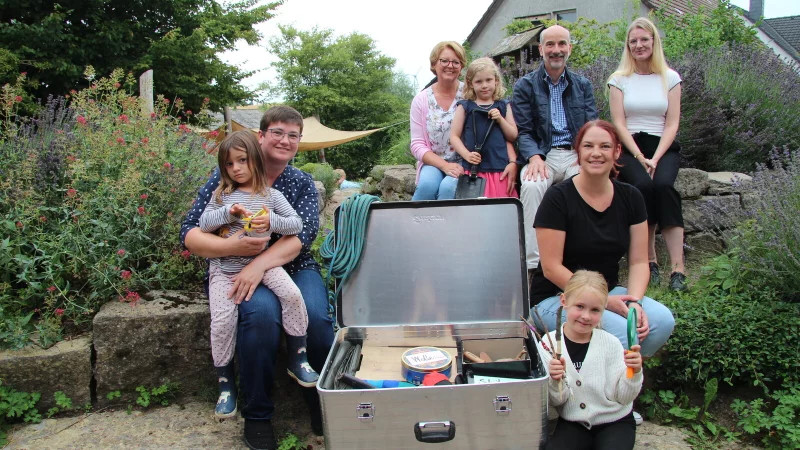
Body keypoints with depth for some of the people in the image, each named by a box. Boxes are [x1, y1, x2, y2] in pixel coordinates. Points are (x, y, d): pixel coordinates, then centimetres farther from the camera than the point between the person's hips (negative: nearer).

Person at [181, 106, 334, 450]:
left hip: (293, 267, 2)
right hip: (234, 271, -2)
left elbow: (304, 234, -11)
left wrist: (260, 263, -27)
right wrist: (231, 246, -26)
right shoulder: (226, 178, -1)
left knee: (316, 314, -28)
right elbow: (189, 234, -6)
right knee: (261, 311, -34)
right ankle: (256, 414, -14)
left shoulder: (303, 183, 6)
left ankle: (323, 399, 0)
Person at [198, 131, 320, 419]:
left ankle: (297, 359, -7)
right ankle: (225, 383, 6)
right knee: (222, 320, -14)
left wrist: (272, 222, -17)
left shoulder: (271, 196, 5)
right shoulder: (222, 194, 8)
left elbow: (297, 224, 1)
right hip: (225, 268, 1)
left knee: (292, 294, -25)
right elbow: (203, 223, 3)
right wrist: (228, 212, -13)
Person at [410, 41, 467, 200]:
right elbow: (417, 145, 1)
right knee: (427, 185, -30)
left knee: (448, 187, -32)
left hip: (464, 164, -1)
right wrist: (445, 166, -14)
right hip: (433, 163, 1)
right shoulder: (421, 100, 3)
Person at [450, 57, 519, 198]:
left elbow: (513, 136, 12)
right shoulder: (465, 107, 6)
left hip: (500, 170, 2)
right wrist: (467, 155, -13)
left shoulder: (503, 106, 12)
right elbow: (454, 136, 2)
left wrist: (500, 119, -3)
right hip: (473, 169, -2)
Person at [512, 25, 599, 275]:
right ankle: (531, 263, -32)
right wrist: (534, 156, -18)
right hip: (543, 155, -1)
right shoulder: (525, 85, 10)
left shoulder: (583, 85, 18)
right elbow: (523, 131, 2)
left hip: (576, 154, 2)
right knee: (531, 185, -36)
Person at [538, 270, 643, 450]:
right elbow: (556, 401, -7)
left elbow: (622, 398, -6)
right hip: (573, 423, 2)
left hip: (614, 421, -1)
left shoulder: (610, 344, -10)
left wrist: (633, 374, -23)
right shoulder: (549, 344, -10)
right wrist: (555, 382, -27)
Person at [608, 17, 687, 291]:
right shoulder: (619, 79, 7)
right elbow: (619, 124, 0)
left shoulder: (670, 78, 9)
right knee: (643, 185, -31)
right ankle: (650, 261, -19)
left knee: (663, 185, -30)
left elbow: (672, 123, 3)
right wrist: (640, 158, -12)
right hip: (629, 148, 0)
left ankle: (677, 268, -31)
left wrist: (655, 159, -12)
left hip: (663, 147, 1)